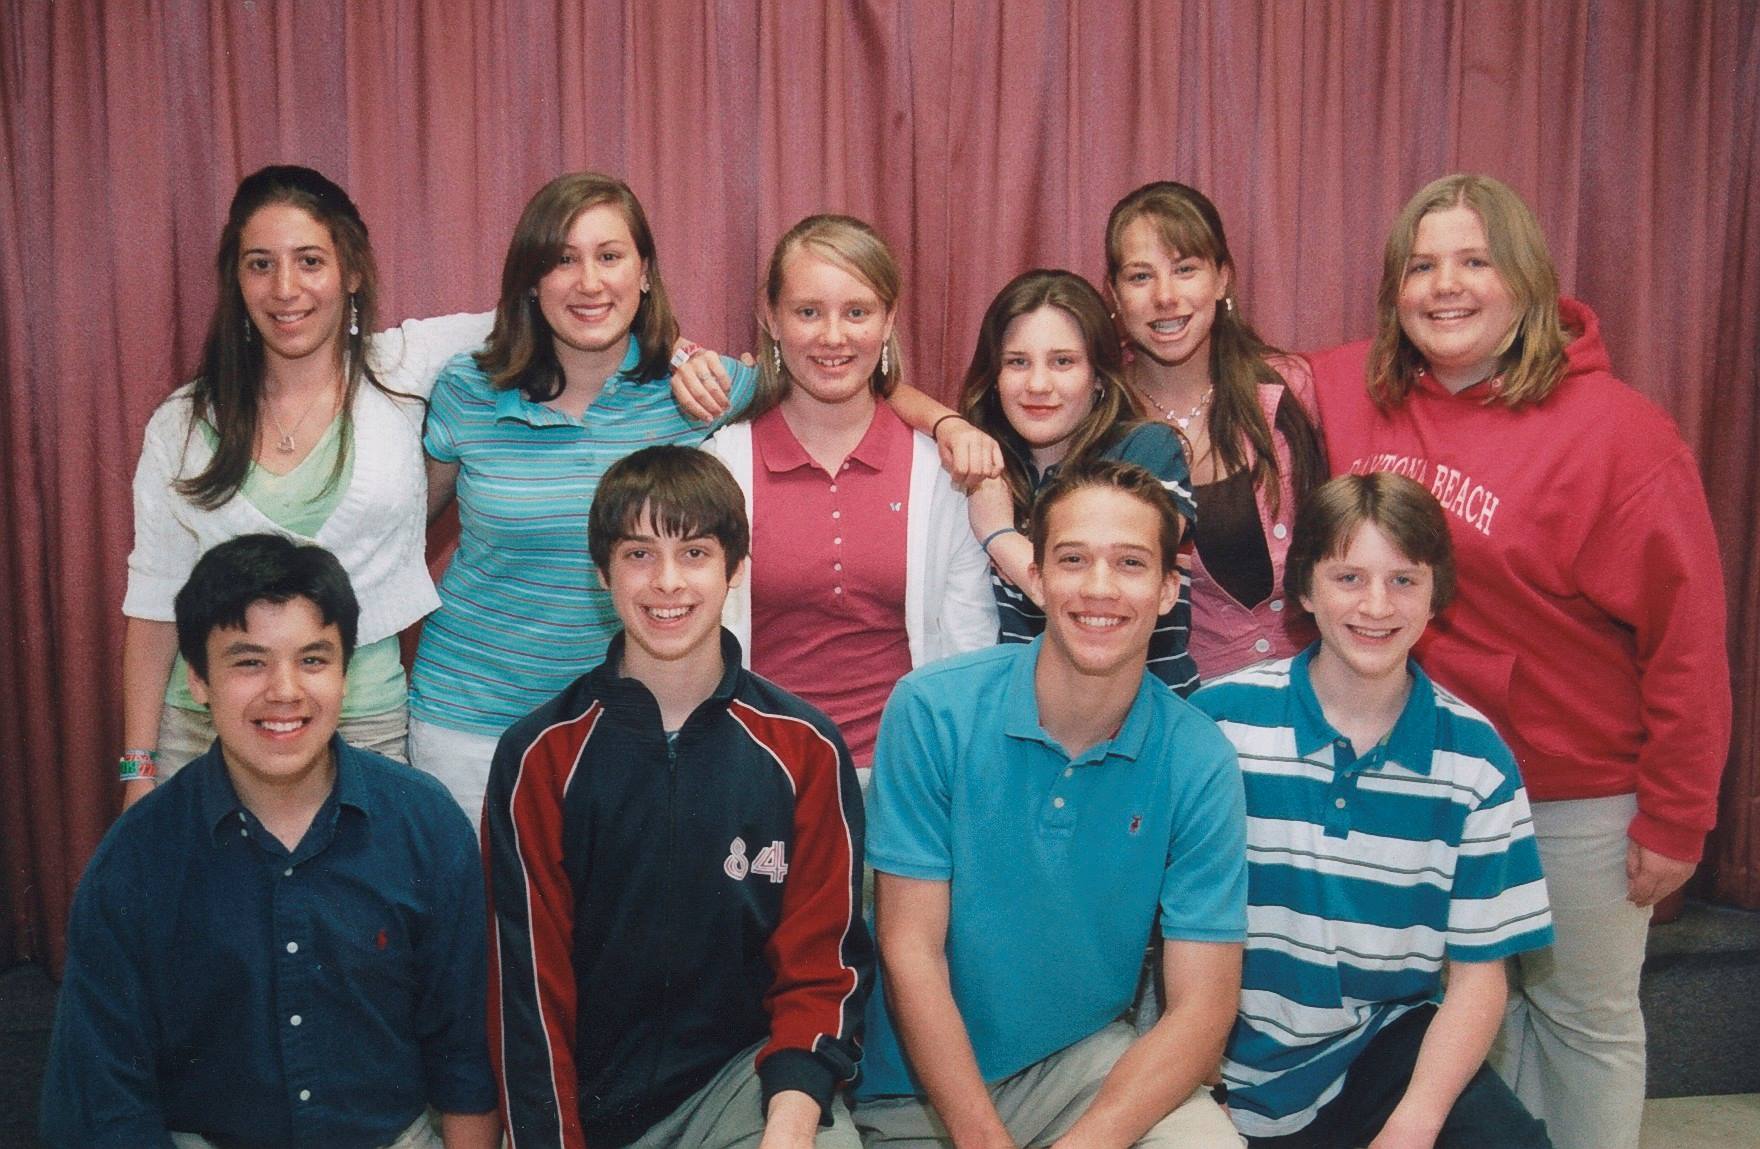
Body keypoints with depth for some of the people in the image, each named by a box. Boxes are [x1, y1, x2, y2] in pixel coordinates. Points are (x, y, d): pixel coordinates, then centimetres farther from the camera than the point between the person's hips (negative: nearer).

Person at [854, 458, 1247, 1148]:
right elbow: (909, 950, -12)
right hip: (915, 1084, 0)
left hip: (1085, 1061, 0)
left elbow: (1201, 1006, -10)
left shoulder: (1199, 763, -10)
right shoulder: (932, 711, -13)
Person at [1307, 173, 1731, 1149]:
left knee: (1586, 1017, 15)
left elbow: (1685, 638, -14)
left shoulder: (1616, 430, -17)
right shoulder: (1352, 392, -5)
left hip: (1578, 794, -4)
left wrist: (1675, 817, -11)